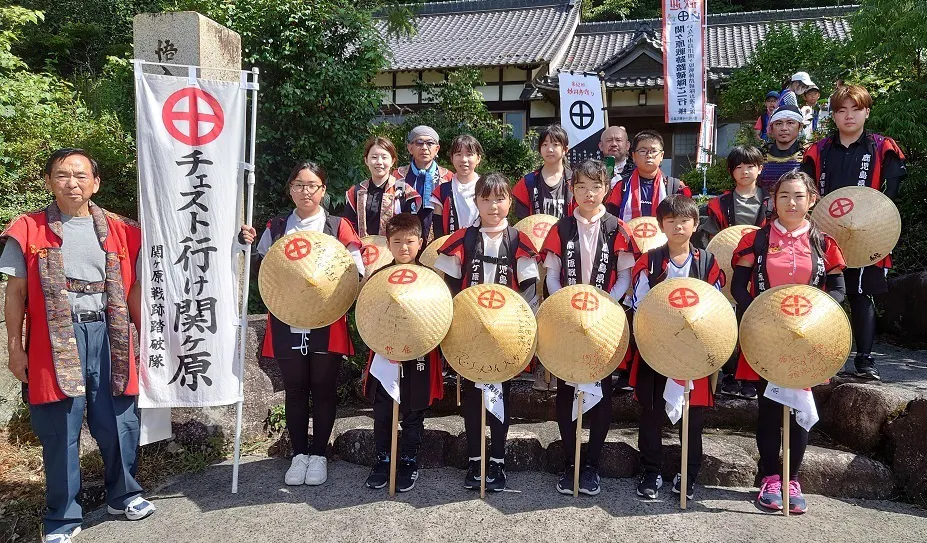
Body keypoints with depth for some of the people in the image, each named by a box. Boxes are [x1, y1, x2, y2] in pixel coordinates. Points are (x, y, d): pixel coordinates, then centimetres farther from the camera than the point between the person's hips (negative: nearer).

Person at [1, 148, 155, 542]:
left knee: (119, 423, 8)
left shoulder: (119, 230, 7)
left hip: (108, 335, 2)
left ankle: (123, 495, 31)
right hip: (55, 340, -2)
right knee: (59, 432, 5)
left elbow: (132, 289, 11)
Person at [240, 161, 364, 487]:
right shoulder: (276, 227, 9)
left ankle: (318, 455, 22)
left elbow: (357, 272, -3)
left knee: (323, 390, 8)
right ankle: (299, 454, 24)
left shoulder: (339, 227, 2)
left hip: (327, 324, -2)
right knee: (295, 391, 11)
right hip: (287, 324, 2)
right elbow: (261, 271, 12)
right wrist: (249, 245, -5)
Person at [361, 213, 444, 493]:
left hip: (418, 357, -2)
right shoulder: (378, 276, 2)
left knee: (413, 413, 10)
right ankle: (383, 460, 26)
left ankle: (409, 462, 25)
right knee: (382, 412, 10)